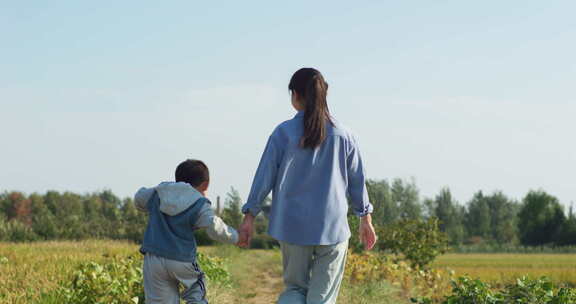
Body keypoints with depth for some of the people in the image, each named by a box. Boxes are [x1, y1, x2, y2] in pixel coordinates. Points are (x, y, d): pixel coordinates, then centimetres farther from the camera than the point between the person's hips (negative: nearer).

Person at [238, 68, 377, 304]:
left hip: (293, 226, 0)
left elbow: (265, 176, -3)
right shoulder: (342, 134, 1)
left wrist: (249, 216, 4)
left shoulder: (283, 133, -4)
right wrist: (365, 219, 18)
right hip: (333, 226, 0)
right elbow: (357, 180, 7)